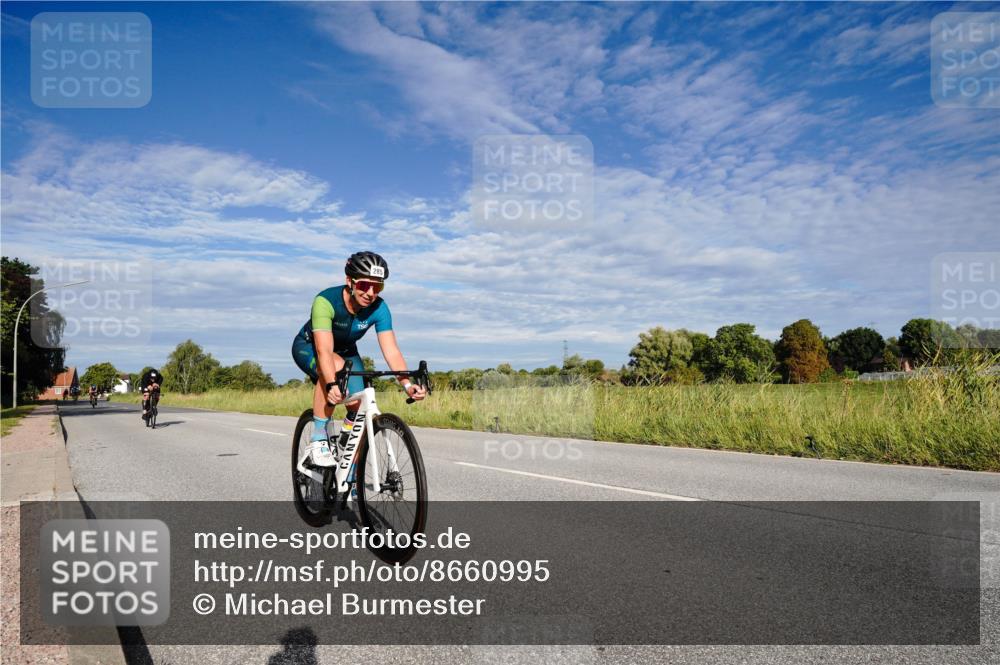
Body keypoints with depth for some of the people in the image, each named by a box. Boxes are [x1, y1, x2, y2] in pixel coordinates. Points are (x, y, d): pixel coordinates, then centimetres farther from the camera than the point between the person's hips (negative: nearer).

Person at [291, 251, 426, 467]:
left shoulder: (379, 308, -25)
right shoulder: (326, 301, -35)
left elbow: (391, 351, -32)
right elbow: (324, 350, -45)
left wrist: (406, 384, -48)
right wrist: (332, 385, -62)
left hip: (345, 350, 4)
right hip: (308, 346, -4)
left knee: (360, 405, -17)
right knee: (337, 367, -38)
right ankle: (318, 441, -24)